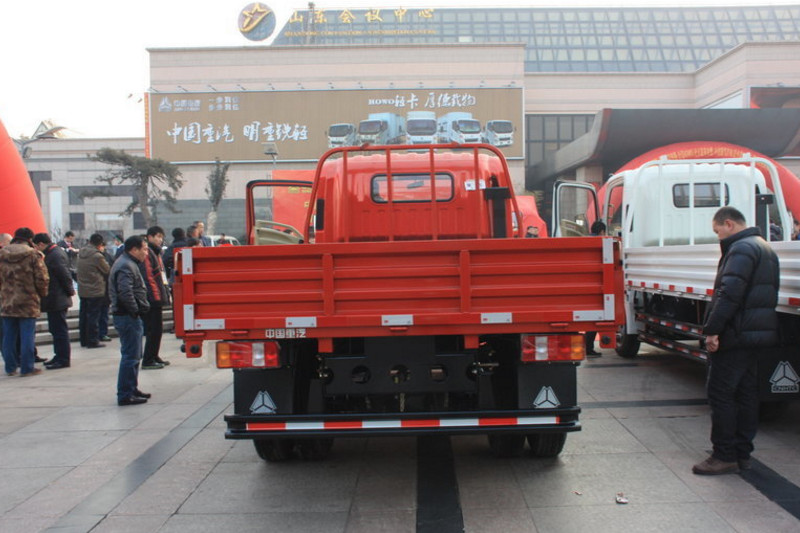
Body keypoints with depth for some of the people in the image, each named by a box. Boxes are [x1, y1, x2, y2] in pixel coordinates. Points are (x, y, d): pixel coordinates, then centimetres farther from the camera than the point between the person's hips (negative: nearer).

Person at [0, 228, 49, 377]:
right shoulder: (33, 254, -7)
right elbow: (42, 279, -9)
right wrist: (42, 294, 7)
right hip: (28, 303, -4)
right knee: (27, 336, 1)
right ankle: (27, 368, 5)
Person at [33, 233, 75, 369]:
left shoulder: (55, 255, -18)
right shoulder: (55, 252, 14)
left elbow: (65, 275, -19)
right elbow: (65, 275, 17)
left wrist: (69, 291, -9)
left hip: (56, 300, -10)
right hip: (56, 300, 10)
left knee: (59, 330, -5)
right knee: (56, 329, 16)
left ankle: (63, 359, 0)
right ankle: (59, 356, 24)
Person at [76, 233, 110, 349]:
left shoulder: (81, 253, 4)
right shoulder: (97, 256, -18)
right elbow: (107, 271, -6)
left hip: (82, 290, 7)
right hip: (95, 291, -7)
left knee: (83, 315, 13)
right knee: (93, 316, -1)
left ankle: (84, 340, 20)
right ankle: (93, 341, 1)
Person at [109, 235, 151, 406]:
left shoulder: (128, 264, 18)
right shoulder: (126, 267, -16)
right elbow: (125, 293, -28)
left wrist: (137, 310, 15)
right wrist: (135, 310, -18)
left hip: (128, 316, 11)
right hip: (127, 317, -11)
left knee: (134, 355, 18)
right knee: (130, 356, -7)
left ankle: (132, 390, 27)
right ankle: (125, 395, -2)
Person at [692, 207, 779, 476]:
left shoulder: (742, 249, -14)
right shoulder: (765, 249, 19)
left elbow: (729, 293, -25)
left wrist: (712, 329, -23)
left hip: (736, 335, -10)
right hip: (756, 334, 10)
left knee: (720, 392, -5)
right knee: (746, 393, 13)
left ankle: (724, 456, -2)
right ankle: (742, 453, 19)